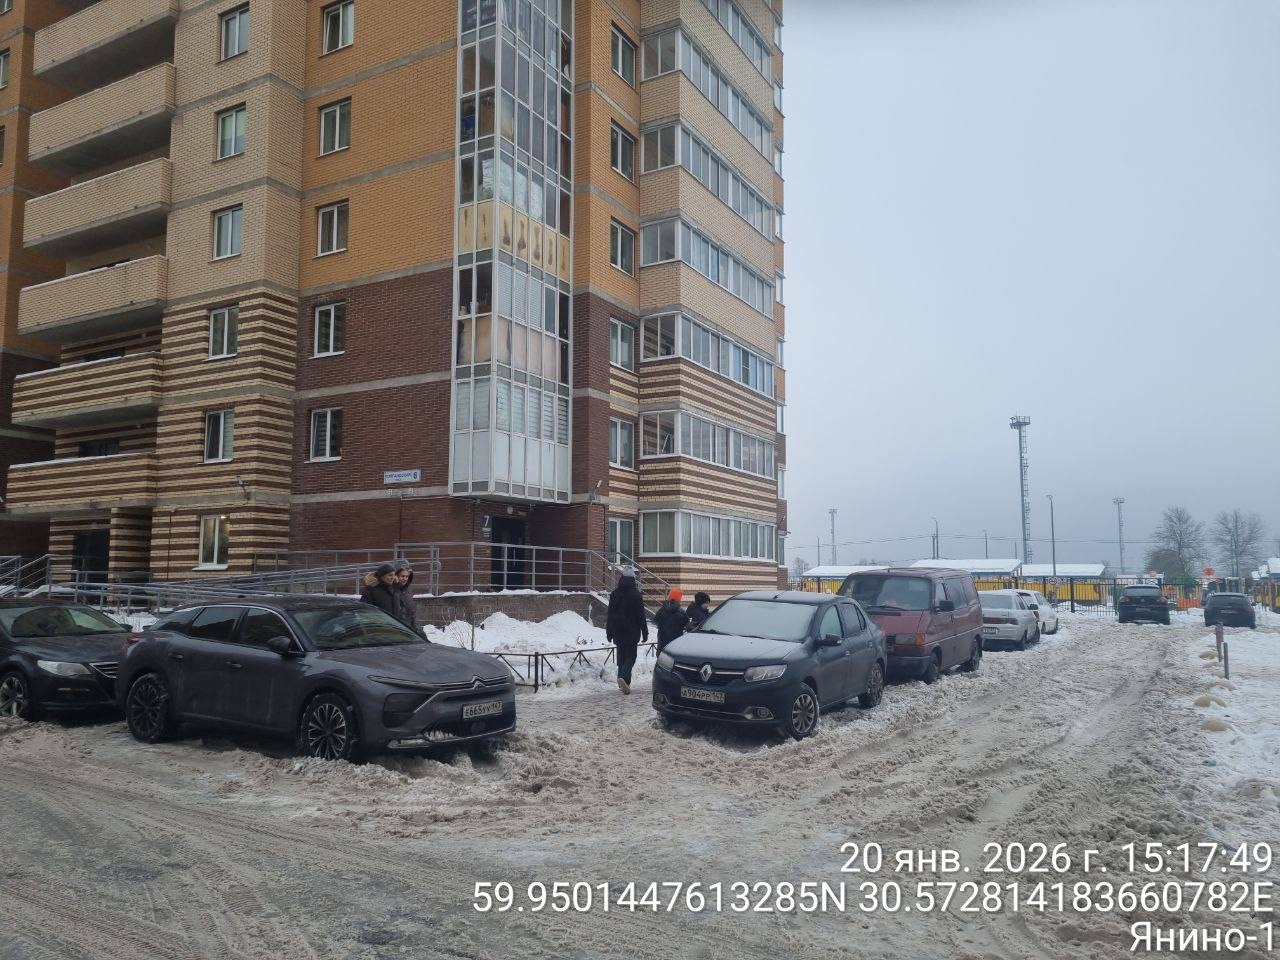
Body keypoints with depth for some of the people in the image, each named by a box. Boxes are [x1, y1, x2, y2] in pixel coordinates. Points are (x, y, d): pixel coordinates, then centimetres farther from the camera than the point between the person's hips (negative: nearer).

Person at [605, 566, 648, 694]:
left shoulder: (614, 594, 4)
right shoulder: (636, 595, -9)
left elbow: (610, 615, 8)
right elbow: (641, 616, -7)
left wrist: (609, 633, 14)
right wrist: (645, 632, -1)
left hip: (618, 631, 4)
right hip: (632, 632, -4)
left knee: (621, 655, 13)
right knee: (631, 656, 1)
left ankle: (625, 683, 14)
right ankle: (623, 677, -22)